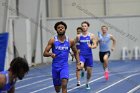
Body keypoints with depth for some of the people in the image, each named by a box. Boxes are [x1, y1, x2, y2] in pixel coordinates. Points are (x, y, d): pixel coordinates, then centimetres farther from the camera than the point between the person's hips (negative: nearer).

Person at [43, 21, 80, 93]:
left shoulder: (70, 41, -1)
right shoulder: (52, 40, -5)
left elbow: (75, 52, 14)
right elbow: (45, 53, -6)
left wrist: (78, 63, 4)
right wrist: (50, 54, -28)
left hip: (64, 66, -1)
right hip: (55, 66, 1)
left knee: (64, 84, -24)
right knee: (57, 87, 15)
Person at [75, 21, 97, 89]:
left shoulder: (91, 36, -1)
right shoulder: (78, 36, 2)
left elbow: (95, 45, -5)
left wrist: (91, 46, -25)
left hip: (89, 55, 1)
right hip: (81, 55, -1)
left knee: (89, 71, 8)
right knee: (81, 66, -30)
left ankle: (87, 83, 32)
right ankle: (82, 70, 8)